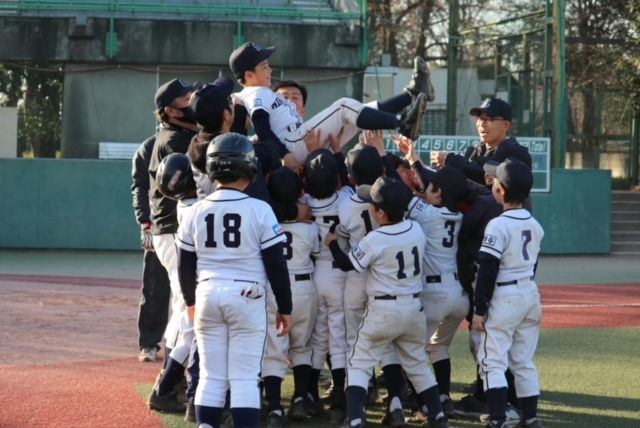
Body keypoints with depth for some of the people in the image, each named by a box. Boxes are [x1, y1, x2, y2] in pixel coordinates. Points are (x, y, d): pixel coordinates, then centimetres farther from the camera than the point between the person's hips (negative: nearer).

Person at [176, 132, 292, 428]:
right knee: (245, 377, 0)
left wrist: (191, 301, 24)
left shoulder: (196, 212, 1)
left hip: (207, 295, 3)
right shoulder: (259, 210, -8)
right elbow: (276, 265, -5)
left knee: (211, 376, 9)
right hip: (247, 296, -3)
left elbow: (185, 265, 9)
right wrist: (285, 308, 4)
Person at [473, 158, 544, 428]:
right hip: (531, 293, 7)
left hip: (504, 297, -7)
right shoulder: (534, 224, 6)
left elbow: (488, 270, -16)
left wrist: (479, 309, -13)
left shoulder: (498, 225, -16)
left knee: (492, 361, -5)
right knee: (524, 361, 14)